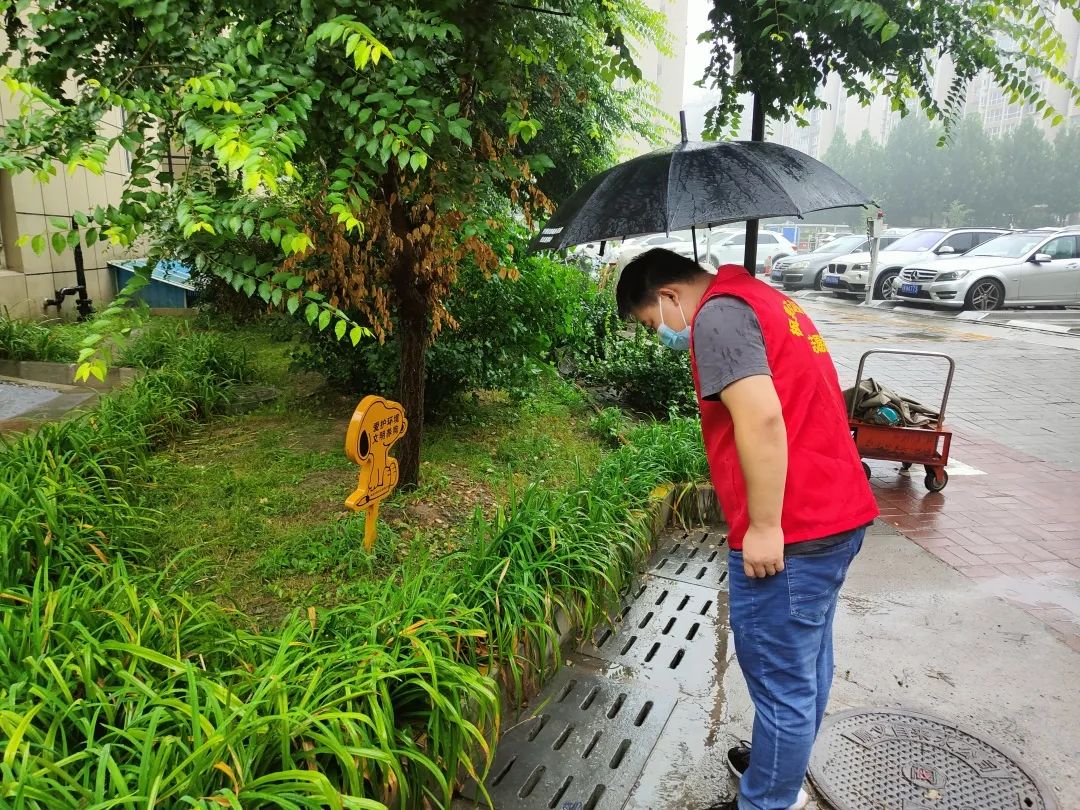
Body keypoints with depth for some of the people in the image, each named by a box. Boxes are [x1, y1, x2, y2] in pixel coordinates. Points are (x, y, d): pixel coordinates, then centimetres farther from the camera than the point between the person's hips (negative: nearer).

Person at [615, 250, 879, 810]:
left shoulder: (718, 313, -12)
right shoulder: (762, 299, 18)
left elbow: (761, 417, -24)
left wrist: (764, 527, -19)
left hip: (789, 533, -11)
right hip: (840, 513, 11)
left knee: (781, 682, 4)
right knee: (807, 664, 24)